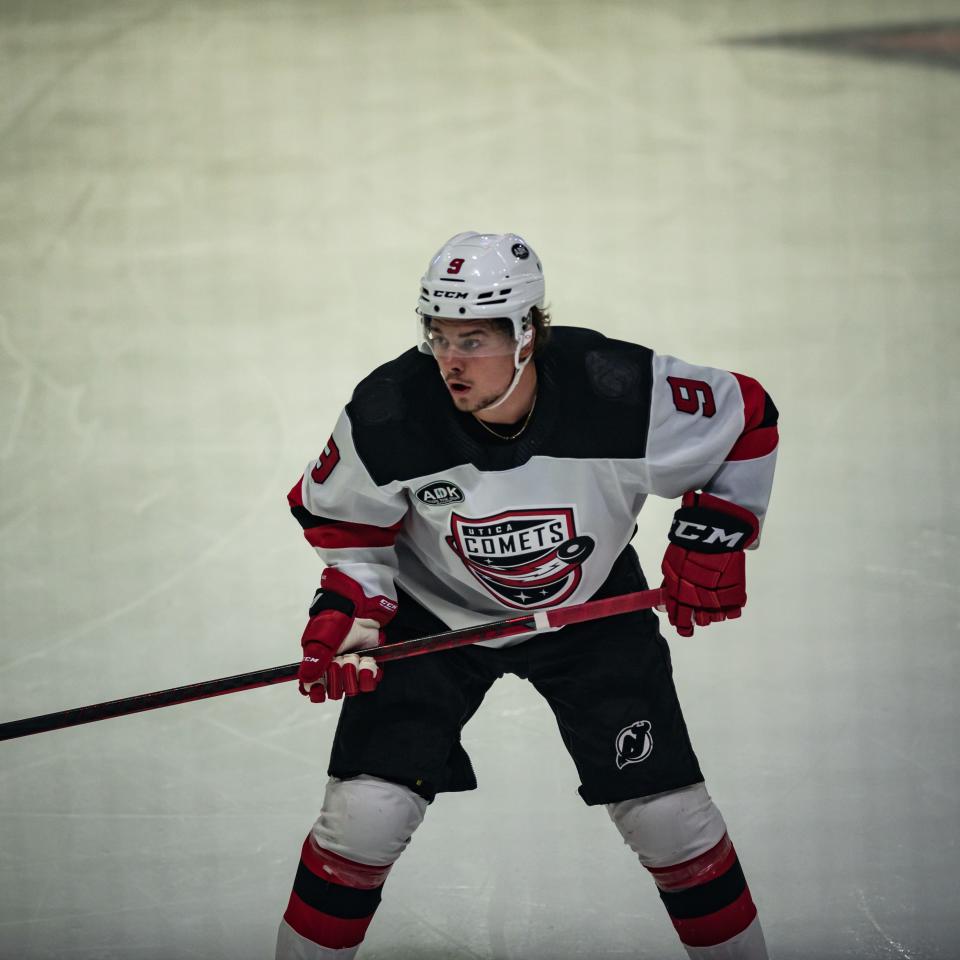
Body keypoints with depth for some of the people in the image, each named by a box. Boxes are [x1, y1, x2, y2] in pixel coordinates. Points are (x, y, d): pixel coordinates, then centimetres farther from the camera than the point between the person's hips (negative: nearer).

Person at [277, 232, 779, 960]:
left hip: (589, 609, 0)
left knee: (667, 810, -1)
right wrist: (347, 611, -18)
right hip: (434, 611, 0)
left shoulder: (621, 393, -30)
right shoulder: (388, 415, -28)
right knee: (367, 810, -12)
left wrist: (712, 541, -11)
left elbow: (746, 417, -12)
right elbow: (344, 515, -6)